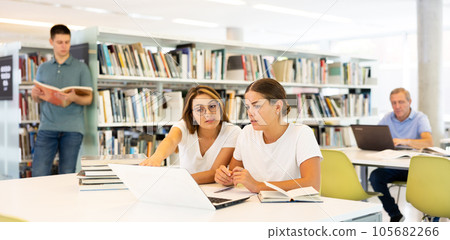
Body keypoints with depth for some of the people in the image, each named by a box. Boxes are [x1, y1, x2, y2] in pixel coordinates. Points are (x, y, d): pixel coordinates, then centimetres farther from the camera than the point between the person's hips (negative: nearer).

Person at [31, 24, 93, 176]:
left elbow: (88, 99, 1)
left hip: (72, 128, -2)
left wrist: (74, 98, -20)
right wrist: (34, 94, -5)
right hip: (47, 126, 2)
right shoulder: (43, 68, 15)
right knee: (38, 173, -7)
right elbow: (38, 99, 18)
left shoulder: (81, 68, 6)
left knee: (67, 174, 0)